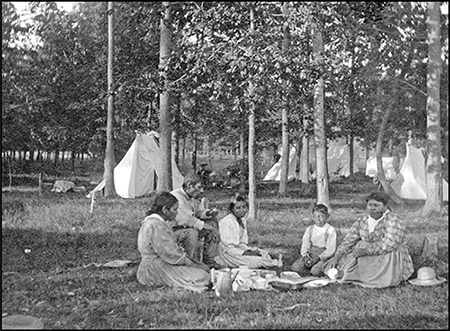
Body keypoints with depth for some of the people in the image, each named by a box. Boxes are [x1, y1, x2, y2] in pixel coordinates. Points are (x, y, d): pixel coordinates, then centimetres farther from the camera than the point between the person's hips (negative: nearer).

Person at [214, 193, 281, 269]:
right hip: (228, 253, -9)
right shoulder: (226, 222, -18)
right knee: (255, 261, -25)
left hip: (239, 248, 9)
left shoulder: (243, 220, 7)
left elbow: (243, 242, 12)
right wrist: (247, 253, -21)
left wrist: (250, 250, -8)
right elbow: (228, 247, -19)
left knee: (264, 253, -4)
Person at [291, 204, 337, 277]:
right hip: (311, 254, 4)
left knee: (315, 271, -31)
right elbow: (305, 244, 7)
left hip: (324, 256, -4)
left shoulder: (330, 230, -7)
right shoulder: (310, 229, 8)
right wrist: (305, 256, -12)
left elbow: (330, 249, -11)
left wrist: (318, 258, -18)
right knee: (294, 267, -17)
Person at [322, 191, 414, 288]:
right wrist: (337, 257, -11)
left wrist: (366, 250, -26)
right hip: (369, 258, 5)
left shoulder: (393, 220, -14)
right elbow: (349, 240, 4)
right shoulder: (362, 221, 5)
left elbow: (389, 244, -26)